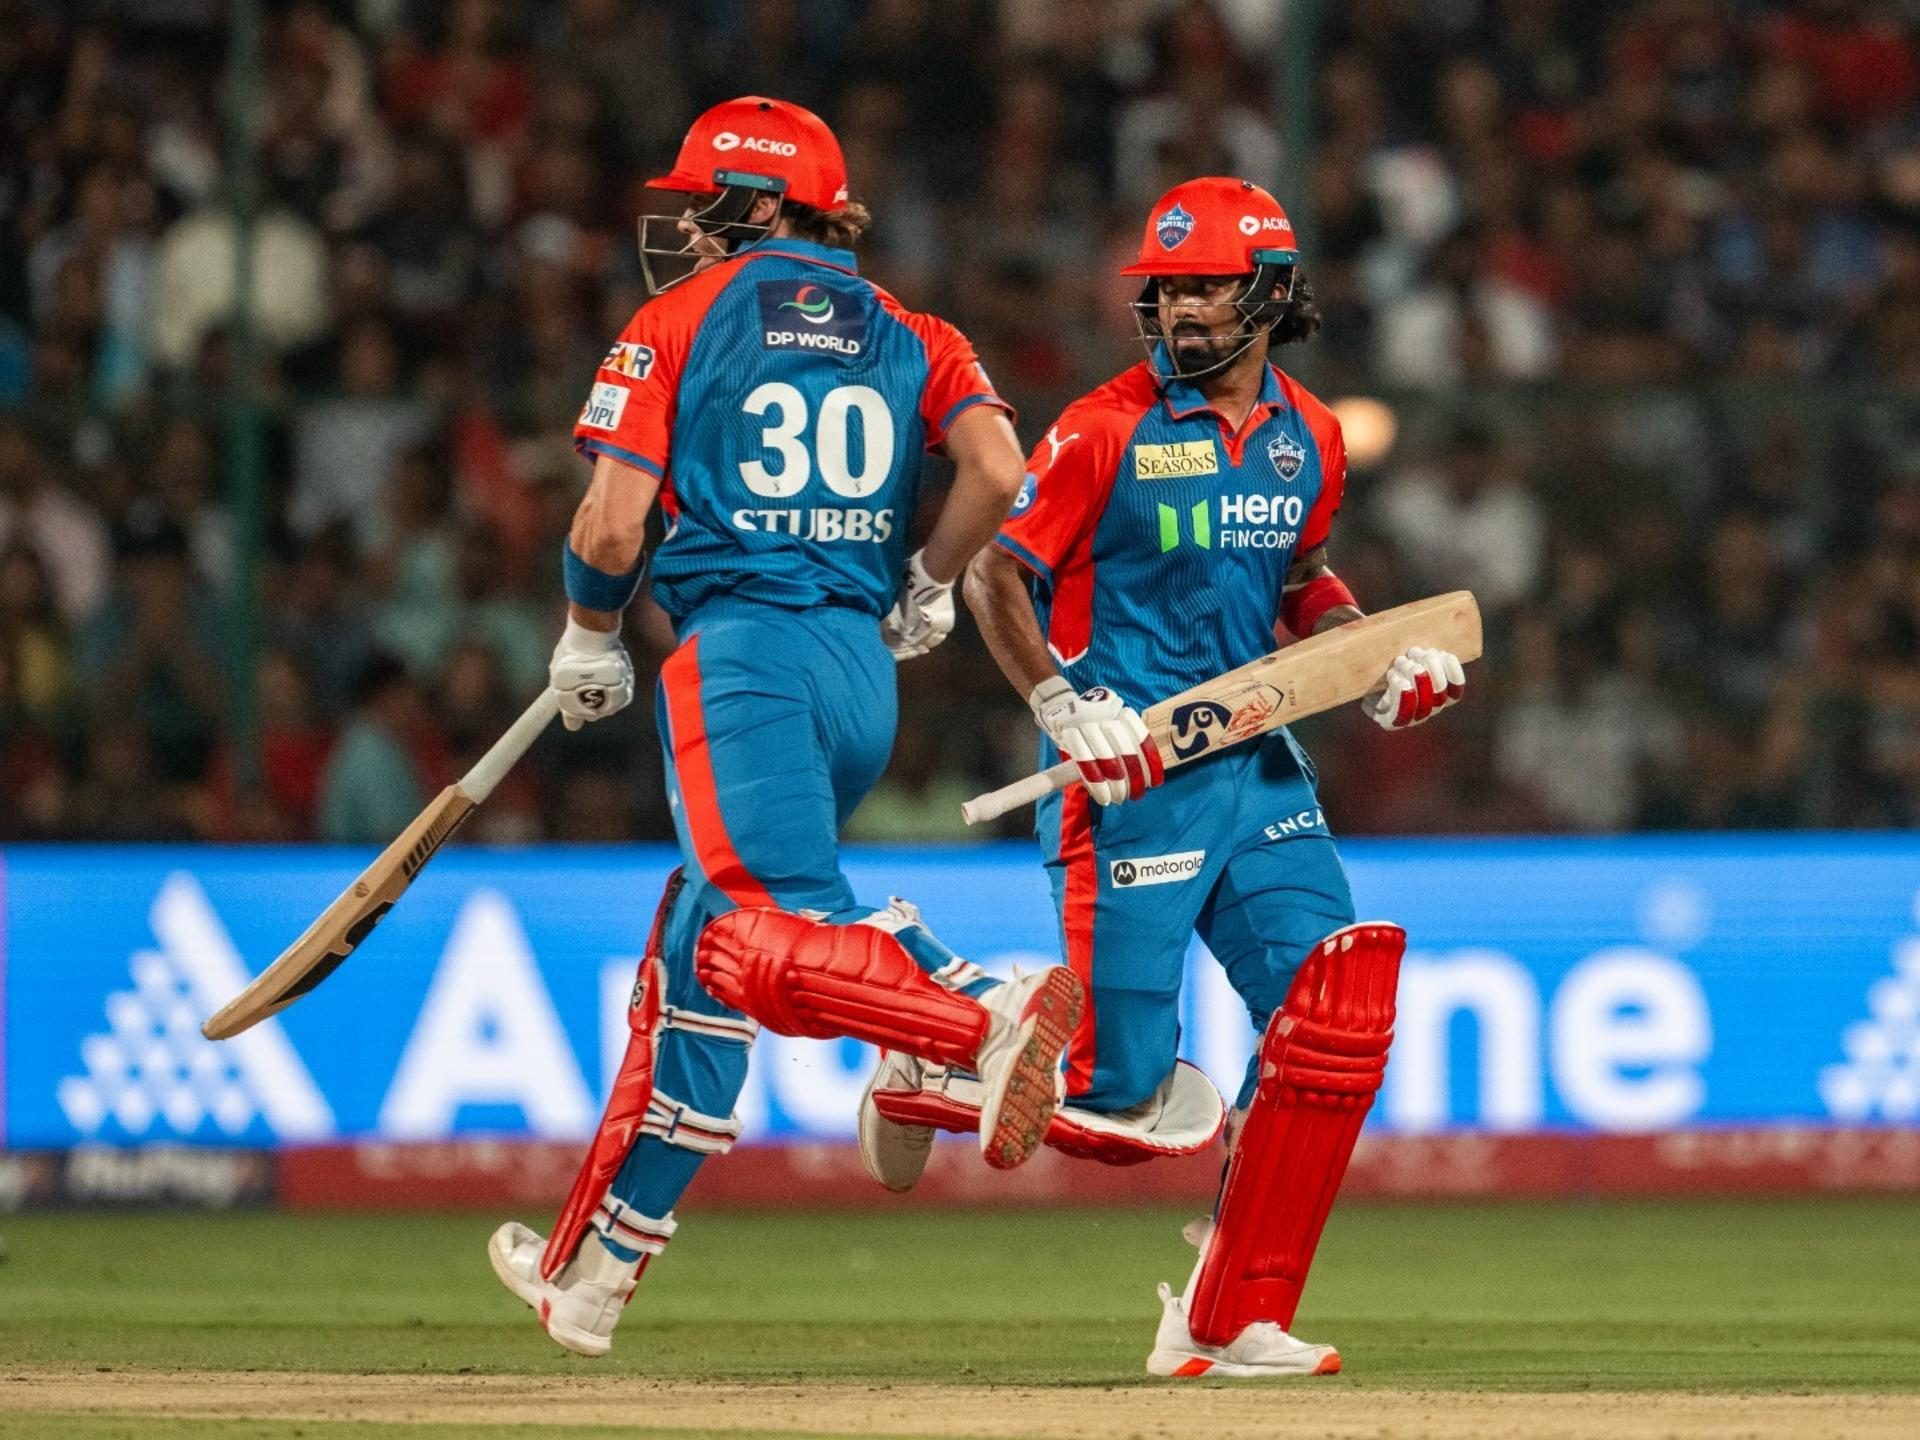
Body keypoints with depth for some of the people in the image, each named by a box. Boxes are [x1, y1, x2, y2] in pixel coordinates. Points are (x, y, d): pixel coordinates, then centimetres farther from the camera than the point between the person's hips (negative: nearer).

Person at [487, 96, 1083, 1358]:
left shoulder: (676, 322, 5)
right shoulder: (907, 332, 17)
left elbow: (612, 527, -2)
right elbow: (998, 468, 0)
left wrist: (590, 640, 17)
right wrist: (927, 587, 18)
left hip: (744, 650, -7)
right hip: (868, 667, 7)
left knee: (772, 945, -20)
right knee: (696, 963, 16)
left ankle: (991, 1018, -47)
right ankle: (591, 1271, 22)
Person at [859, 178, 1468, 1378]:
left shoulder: (1309, 438, 9)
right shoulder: (1108, 431, -9)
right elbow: (998, 574, -7)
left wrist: (1382, 657, 6)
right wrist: (1063, 703, -22)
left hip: (1259, 764, 6)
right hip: (1131, 773, -6)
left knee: (1332, 1008, -11)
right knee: (1121, 1091, -9)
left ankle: (1231, 1323, -3)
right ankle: (934, 1050, 24)